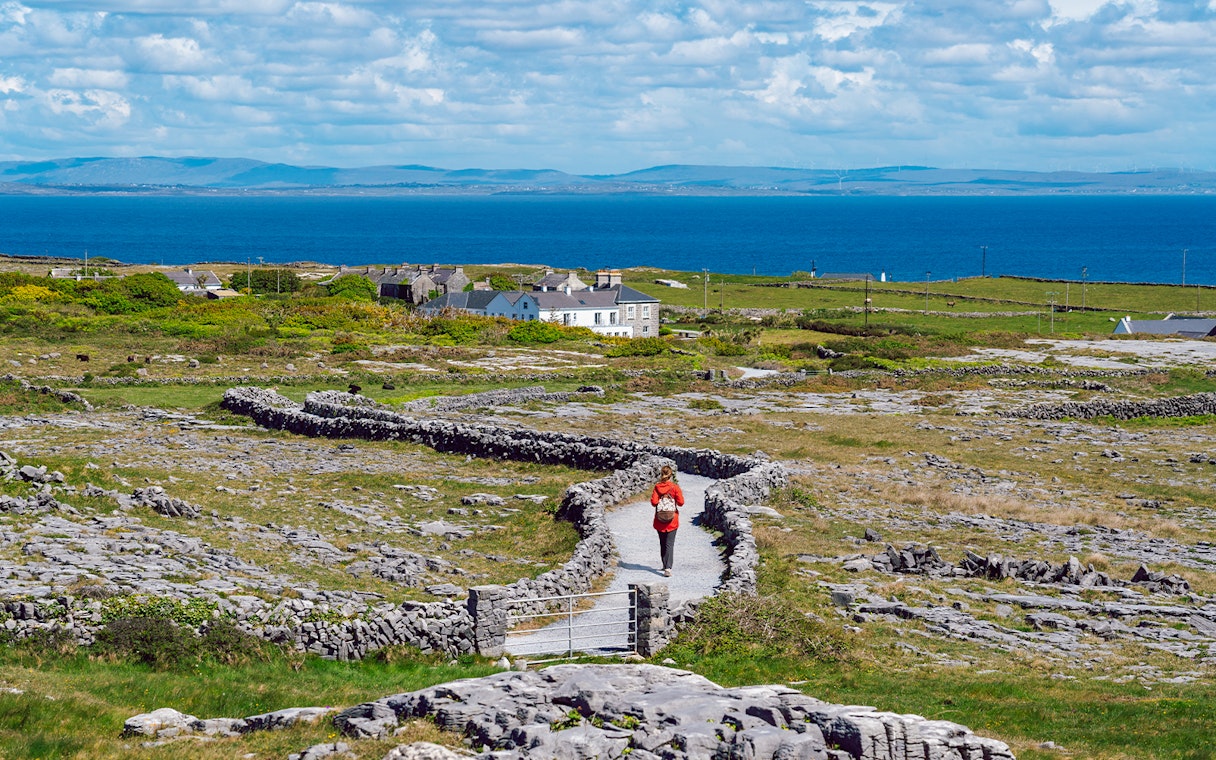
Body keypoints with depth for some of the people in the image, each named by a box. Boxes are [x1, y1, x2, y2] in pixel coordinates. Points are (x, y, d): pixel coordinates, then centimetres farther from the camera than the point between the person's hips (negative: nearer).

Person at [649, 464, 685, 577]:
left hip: (660, 520, 2)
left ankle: (665, 565, 26)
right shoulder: (675, 487, -10)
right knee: (669, 544, -4)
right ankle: (668, 567, -17)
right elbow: (681, 502, -11)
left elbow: (653, 502, -11)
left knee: (662, 543, 17)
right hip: (672, 520, -2)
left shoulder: (657, 487, -6)